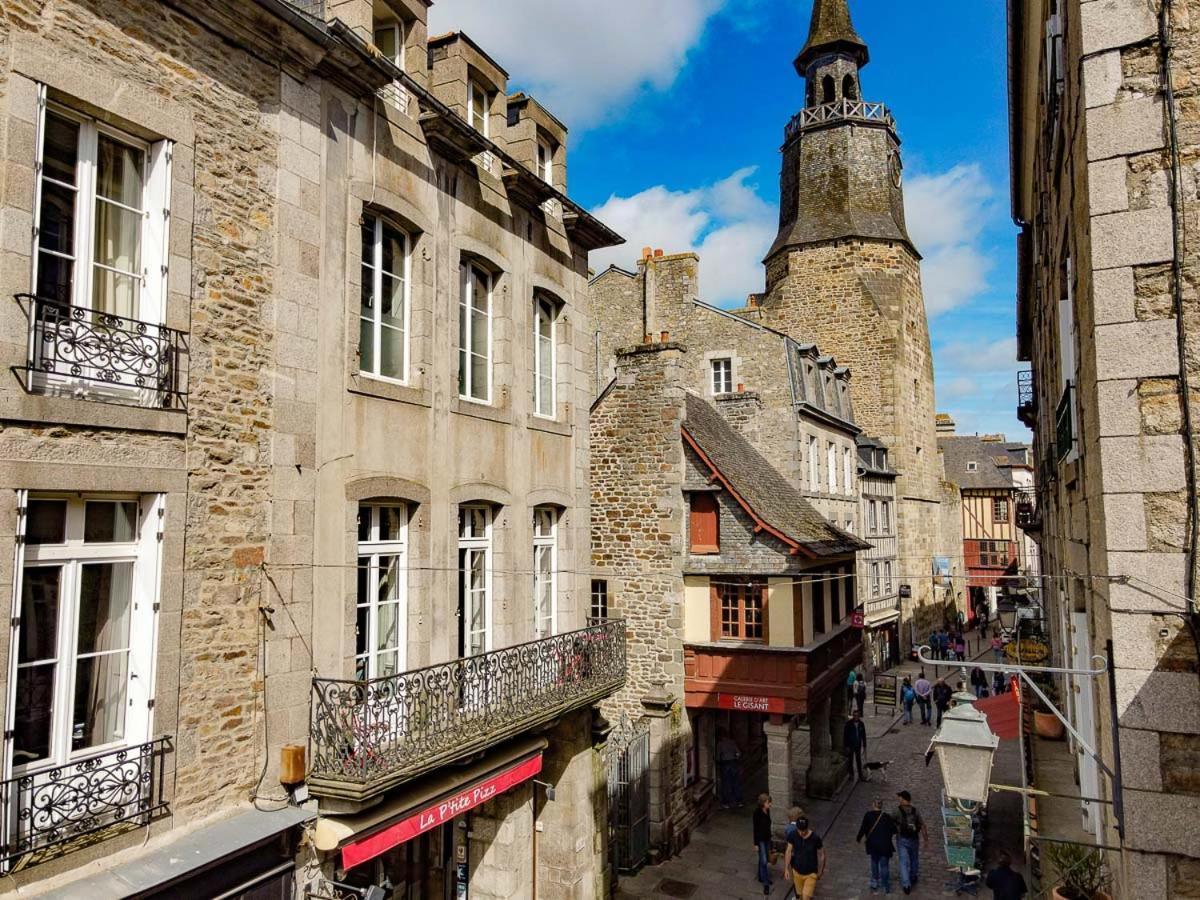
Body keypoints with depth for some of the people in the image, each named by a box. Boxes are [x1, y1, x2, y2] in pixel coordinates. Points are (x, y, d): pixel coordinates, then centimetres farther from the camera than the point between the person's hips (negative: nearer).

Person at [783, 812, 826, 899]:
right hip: (797, 871, 3)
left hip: (811, 873, -3)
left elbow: (821, 855, -9)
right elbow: (788, 851, -6)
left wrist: (820, 872, 1)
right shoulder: (793, 836, -16)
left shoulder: (815, 838, -23)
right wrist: (786, 869, -7)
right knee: (801, 895, 19)